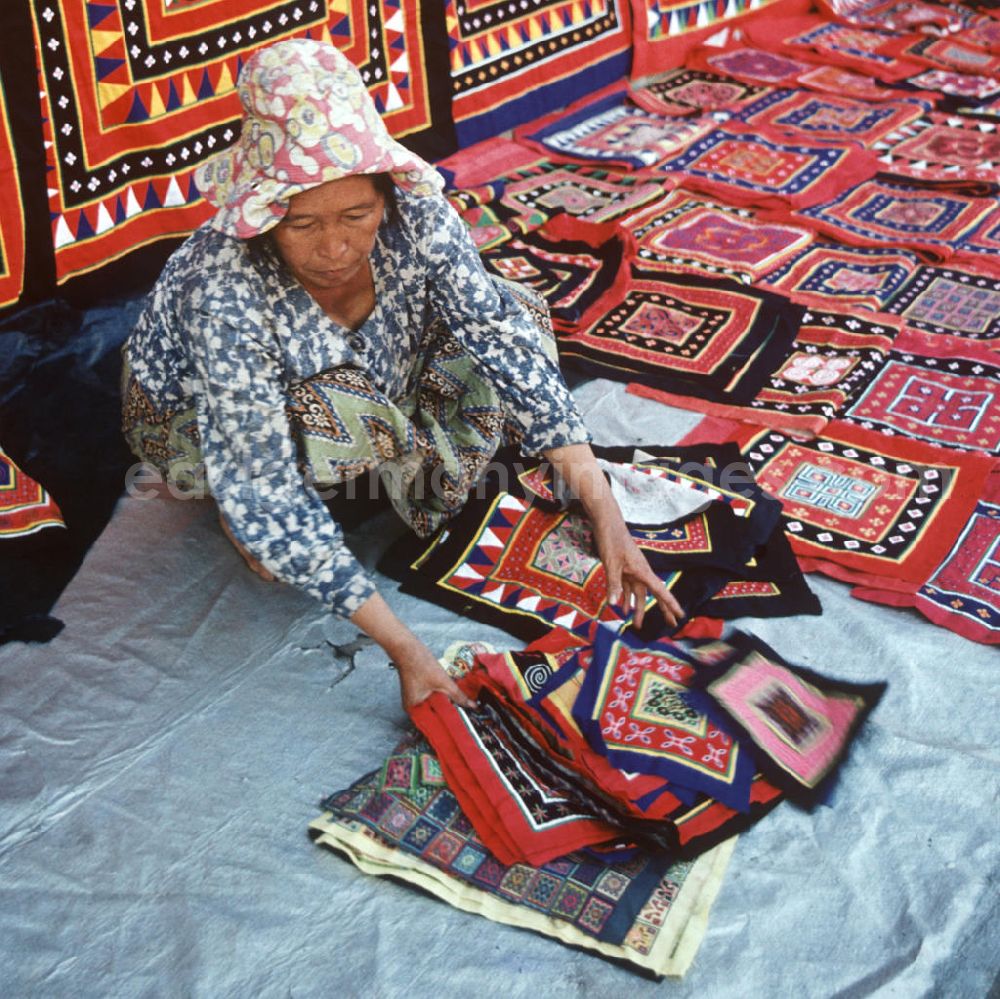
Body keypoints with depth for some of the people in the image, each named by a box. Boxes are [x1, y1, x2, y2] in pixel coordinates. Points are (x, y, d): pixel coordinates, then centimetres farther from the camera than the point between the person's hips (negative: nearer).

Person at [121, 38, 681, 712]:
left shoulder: (413, 214, -30)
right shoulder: (223, 292, -40)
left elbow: (506, 341, -28)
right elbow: (264, 500, -40)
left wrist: (605, 515, -35)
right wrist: (405, 650, -43)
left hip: (353, 370, 4)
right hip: (192, 417, -4)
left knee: (514, 313, -14)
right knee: (339, 415, -37)